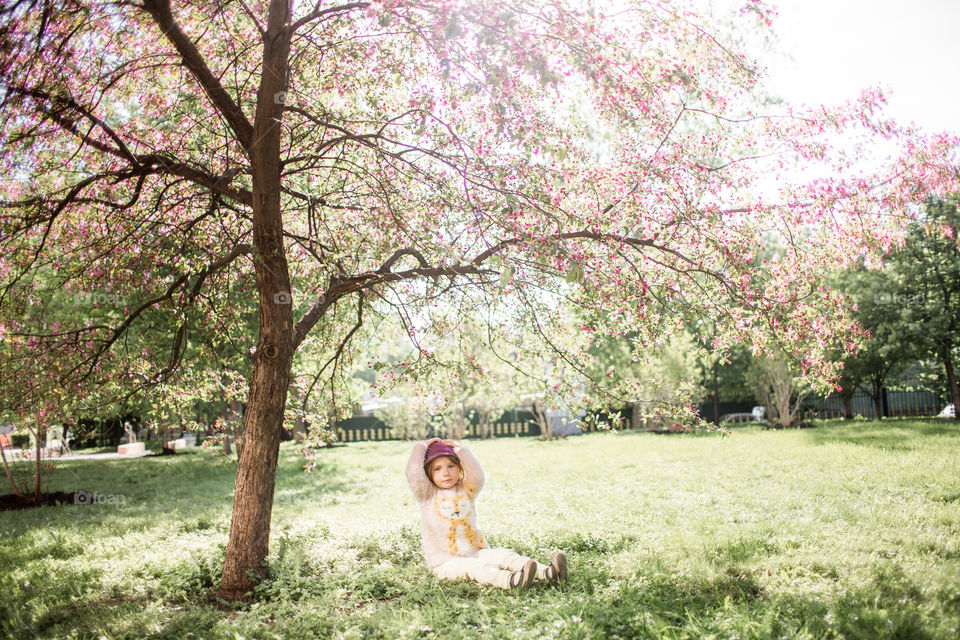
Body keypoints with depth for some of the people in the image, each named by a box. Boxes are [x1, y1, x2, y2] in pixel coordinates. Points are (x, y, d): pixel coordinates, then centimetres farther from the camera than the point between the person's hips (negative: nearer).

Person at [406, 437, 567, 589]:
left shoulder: (466, 490, 10)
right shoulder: (428, 494, 0)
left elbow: (477, 476, -11)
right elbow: (413, 474, -16)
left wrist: (460, 450, -8)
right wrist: (422, 446, -4)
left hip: (475, 552, 4)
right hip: (446, 562, -4)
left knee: (504, 555, -18)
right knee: (473, 567, -32)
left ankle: (546, 572, -35)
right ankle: (509, 580, -58)